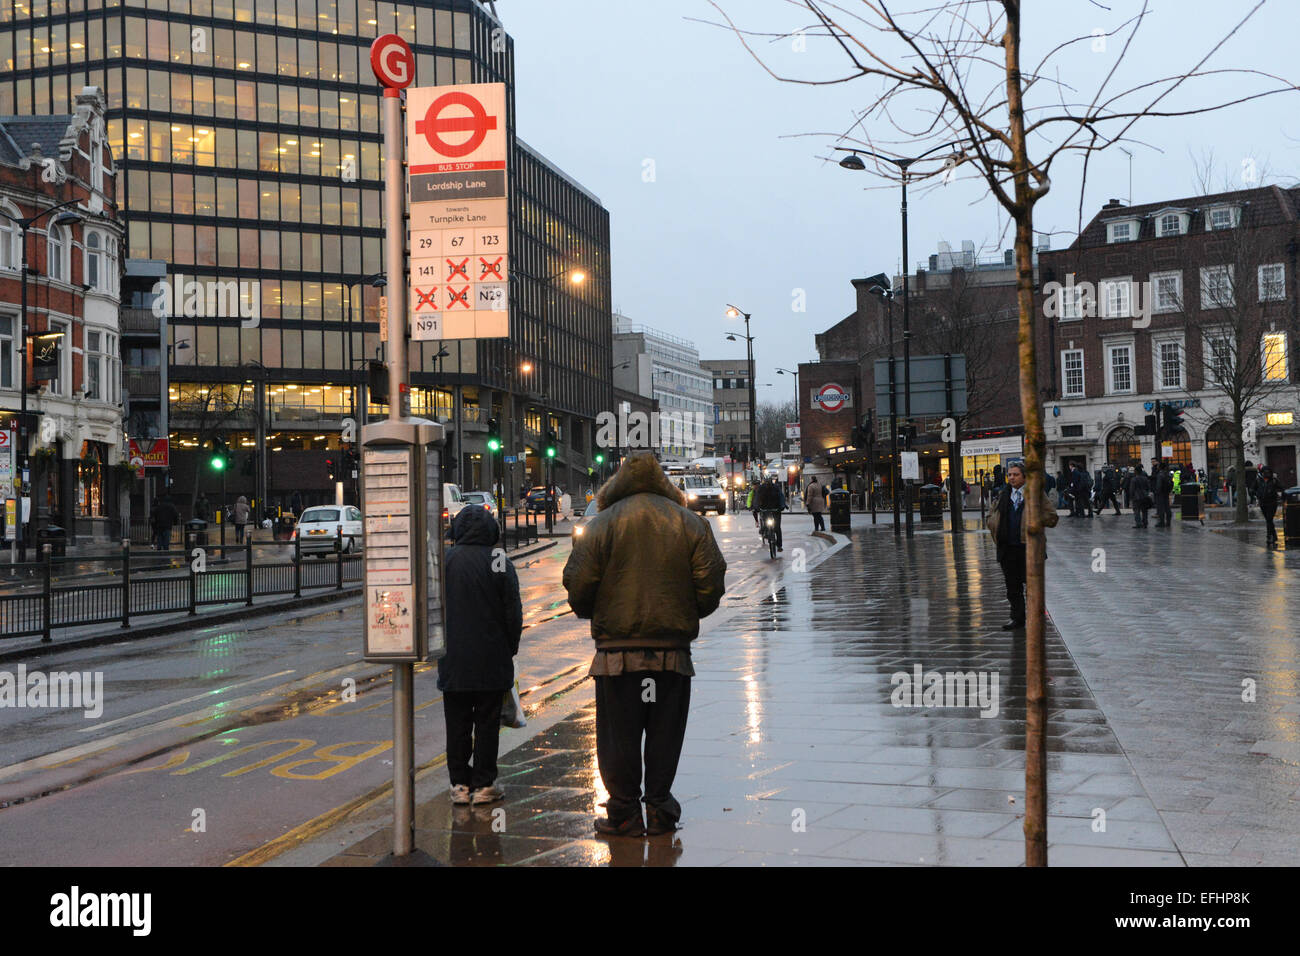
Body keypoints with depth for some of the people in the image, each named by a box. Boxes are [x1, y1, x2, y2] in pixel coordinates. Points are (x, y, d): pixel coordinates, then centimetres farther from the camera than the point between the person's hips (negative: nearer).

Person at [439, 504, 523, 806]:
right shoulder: (500, 563, -6)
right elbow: (513, 611, -4)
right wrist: (511, 648, 9)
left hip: (453, 659, 1)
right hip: (491, 660, -1)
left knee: (457, 724, 9)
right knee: (487, 723, 5)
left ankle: (460, 784, 11)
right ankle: (484, 784, 7)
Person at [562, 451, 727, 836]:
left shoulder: (602, 524, -3)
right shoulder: (691, 524, 4)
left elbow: (578, 587, -6)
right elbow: (711, 586, 0)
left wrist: (591, 615, 15)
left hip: (617, 649, -2)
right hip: (673, 649, 2)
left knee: (618, 735, 8)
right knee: (665, 733, 12)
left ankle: (623, 814, 12)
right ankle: (659, 810, 18)